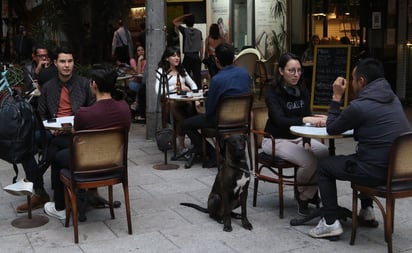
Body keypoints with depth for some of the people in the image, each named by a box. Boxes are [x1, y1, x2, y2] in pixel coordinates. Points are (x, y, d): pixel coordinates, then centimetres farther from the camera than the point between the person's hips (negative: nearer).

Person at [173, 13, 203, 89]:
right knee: (197, 76, 4)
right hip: (196, 56, 3)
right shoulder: (199, 32, 3)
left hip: (187, 57, -3)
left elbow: (174, 21, 4)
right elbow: (201, 47, 6)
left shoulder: (185, 31, -6)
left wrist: (184, 16, 5)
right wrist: (201, 57, 15)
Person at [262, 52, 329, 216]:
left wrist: (307, 141, -20)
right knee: (309, 161, -29)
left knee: (328, 155, -20)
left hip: (299, 137, 6)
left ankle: (309, 194, 0)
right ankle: (302, 195, 0)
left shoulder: (302, 91, 3)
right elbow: (280, 121, -30)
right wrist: (305, 119, -47)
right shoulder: (273, 94, -15)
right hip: (276, 140, -6)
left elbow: (307, 116, -3)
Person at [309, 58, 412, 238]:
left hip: (378, 172, -8)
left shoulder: (359, 106, -15)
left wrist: (336, 97, 4)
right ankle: (366, 212, 37)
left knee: (324, 165, 10)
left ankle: (330, 223, 8)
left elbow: (332, 130, 0)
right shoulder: (392, 98, 10)